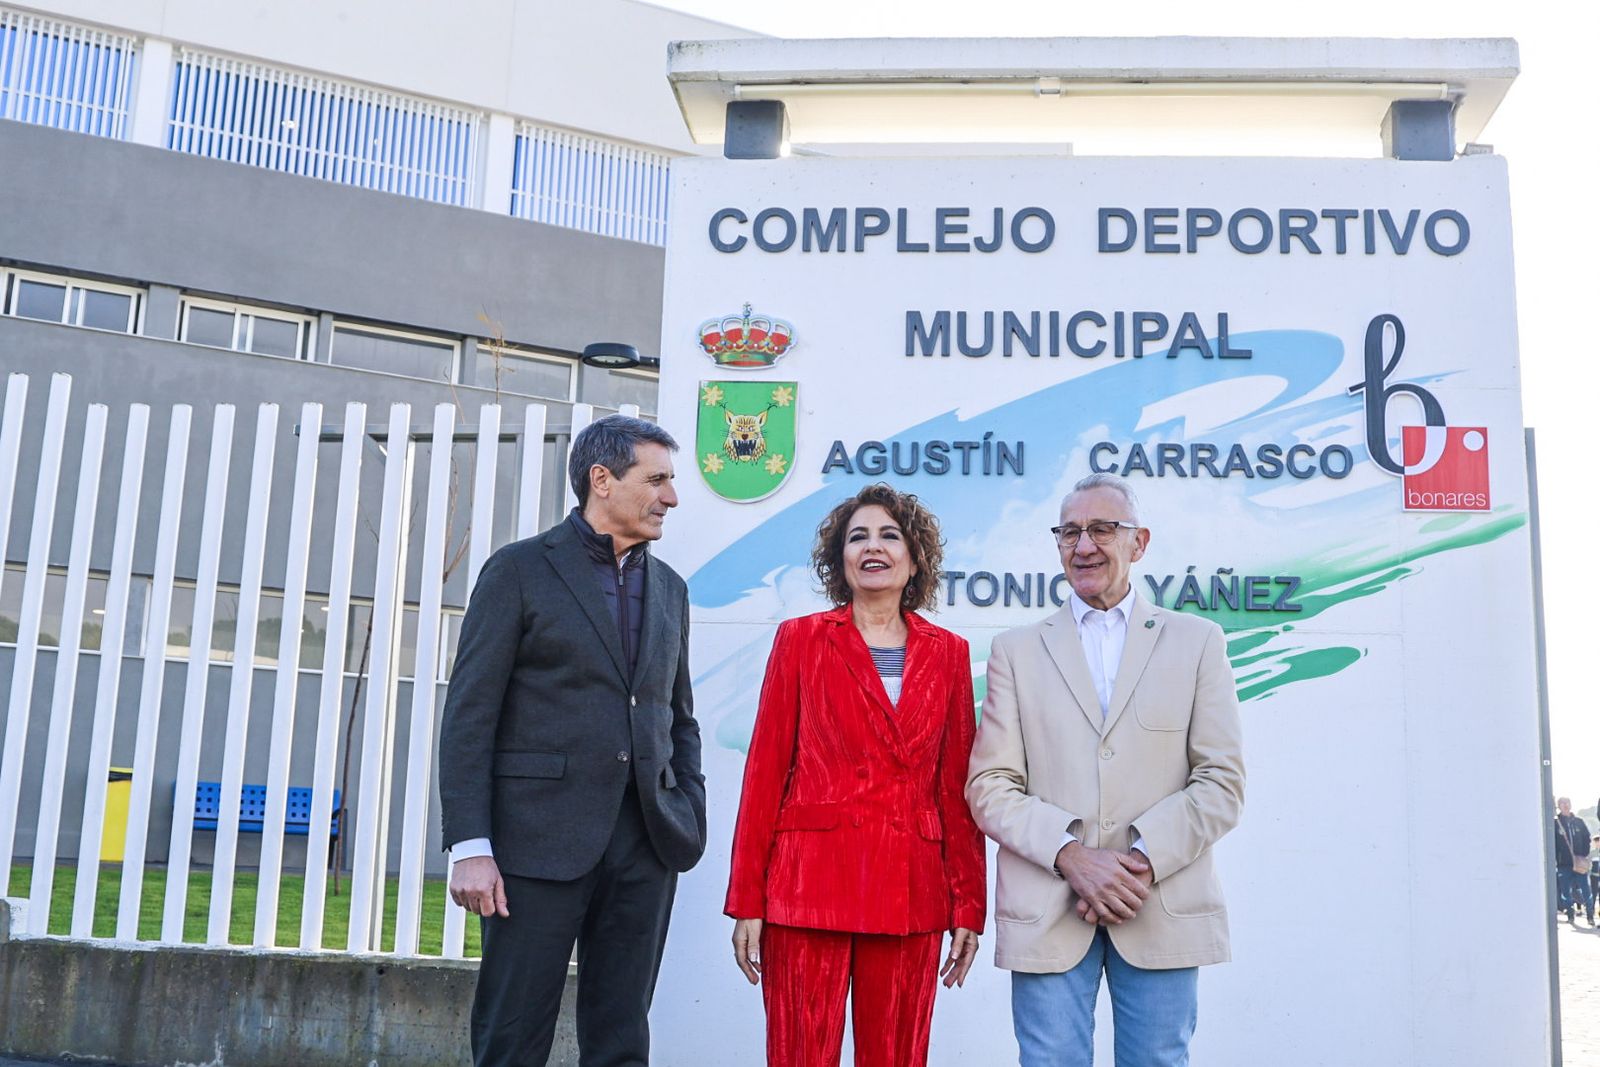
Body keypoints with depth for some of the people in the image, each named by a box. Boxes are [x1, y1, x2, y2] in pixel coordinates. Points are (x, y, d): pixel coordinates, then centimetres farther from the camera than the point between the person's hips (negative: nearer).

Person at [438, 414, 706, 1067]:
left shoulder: (670, 588, 16)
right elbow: (470, 716, -5)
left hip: (646, 845, 5)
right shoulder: (519, 570, -1)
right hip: (539, 840, -5)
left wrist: (691, 819, 8)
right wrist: (471, 847, -13)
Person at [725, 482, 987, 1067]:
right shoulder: (801, 639, 4)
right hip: (811, 882, -2)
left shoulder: (948, 653, 9)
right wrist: (746, 900, -3)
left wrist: (969, 904, 3)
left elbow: (956, 787, 9)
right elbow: (765, 771, 2)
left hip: (911, 890, 2)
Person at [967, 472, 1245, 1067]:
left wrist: (1143, 861, -11)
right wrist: (1070, 855, -13)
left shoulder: (1197, 642, 10)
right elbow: (990, 786, 3)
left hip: (1164, 914, 0)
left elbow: (1222, 781, 3)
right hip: (1046, 918, 0)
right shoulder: (1017, 650, 11)